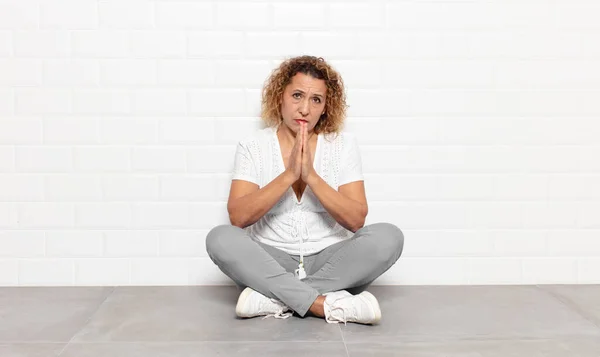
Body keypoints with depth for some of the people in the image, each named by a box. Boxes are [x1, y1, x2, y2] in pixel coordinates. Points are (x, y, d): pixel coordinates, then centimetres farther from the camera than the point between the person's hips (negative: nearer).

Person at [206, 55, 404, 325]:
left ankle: (275, 299, -25)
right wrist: (289, 174, -20)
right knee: (220, 238, -28)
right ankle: (328, 305, -30)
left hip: (328, 262, 1)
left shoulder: (344, 144, 1)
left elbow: (356, 219, -9)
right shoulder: (253, 145, 0)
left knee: (388, 236, -25)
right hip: (269, 264, 0)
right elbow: (238, 217, -13)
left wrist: (311, 175, -20)